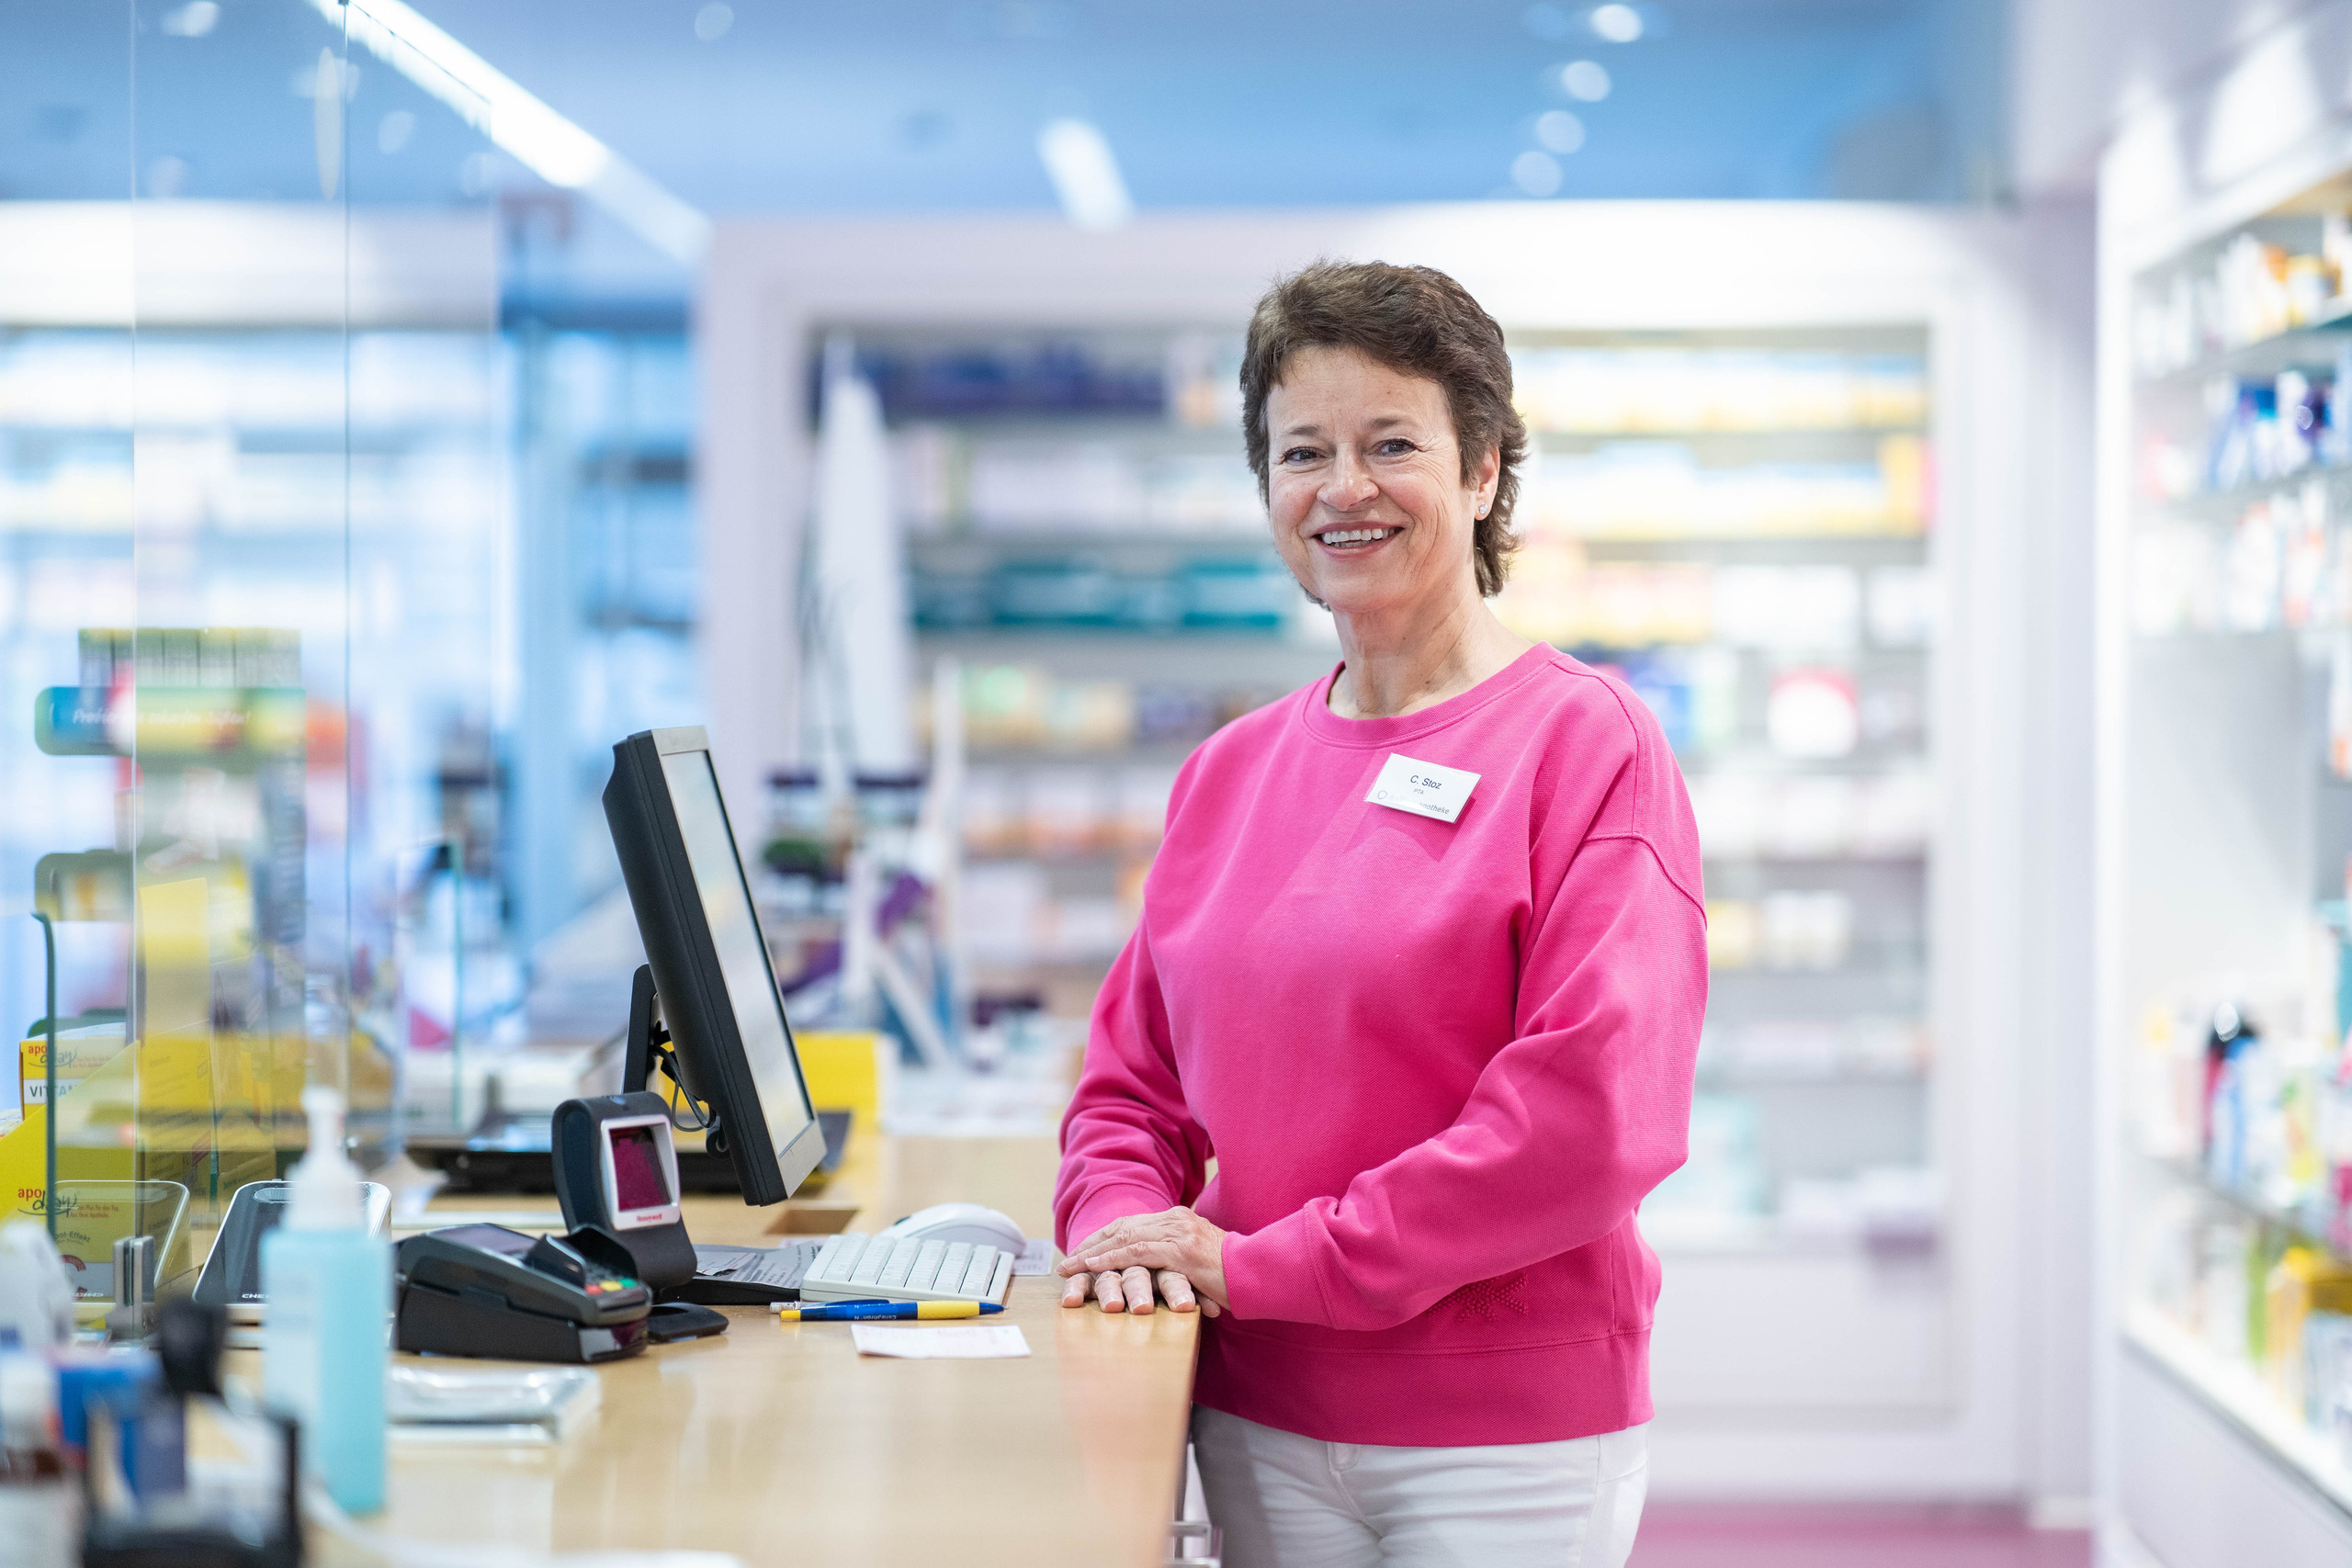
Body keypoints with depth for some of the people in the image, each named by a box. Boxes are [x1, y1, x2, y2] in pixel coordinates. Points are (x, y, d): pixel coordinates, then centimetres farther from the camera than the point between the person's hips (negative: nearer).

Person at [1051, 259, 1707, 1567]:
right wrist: (1124, 1224, -8)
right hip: (1260, 1423, 5)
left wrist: (1265, 1265, -17)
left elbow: (1594, 1107, -18)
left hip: (1509, 1429, -5)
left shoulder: (1584, 737, -8)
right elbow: (1132, 1080, 15)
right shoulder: (1230, 772, 10)